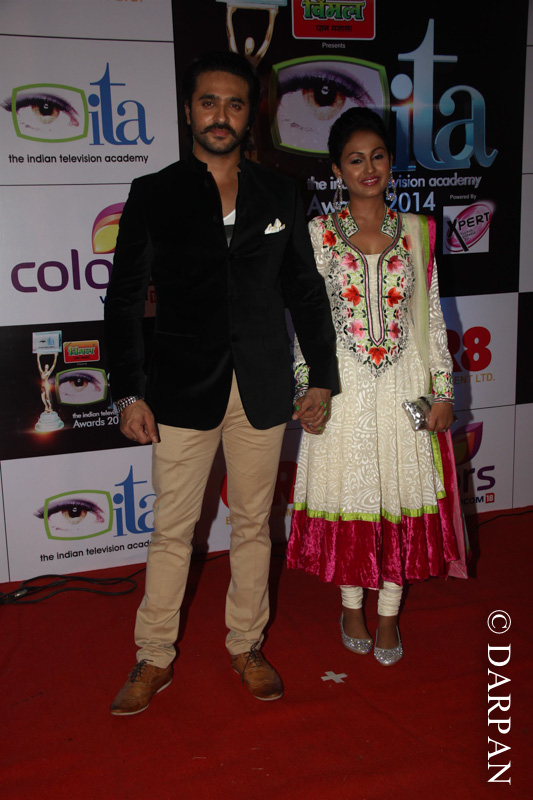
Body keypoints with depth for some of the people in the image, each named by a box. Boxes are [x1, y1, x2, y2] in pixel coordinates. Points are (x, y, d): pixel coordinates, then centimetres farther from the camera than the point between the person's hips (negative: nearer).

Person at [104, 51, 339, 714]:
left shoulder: (279, 195, 7)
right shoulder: (153, 195, 1)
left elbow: (305, 291, 12)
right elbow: (124, 299, -1)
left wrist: (323, 376, 9)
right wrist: (128, 393, -8)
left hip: (262, 389, 2)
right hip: (183, 389, -2)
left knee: (252, 524, 13)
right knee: (171, 530, 6)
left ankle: (246, 645, 31)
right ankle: (154, 659, 24)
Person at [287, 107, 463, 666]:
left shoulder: (416, 233, 4)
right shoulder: (318, 235, 0)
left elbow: (432, 315, 5)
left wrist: (443, 389, 2)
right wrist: (307, 388, -5)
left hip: (405, 385, 1)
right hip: (343, 387, -1)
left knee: (401, 494, 8)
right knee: (348, 492, 8)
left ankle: (389, 614, 27)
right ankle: (352, 606, 31)